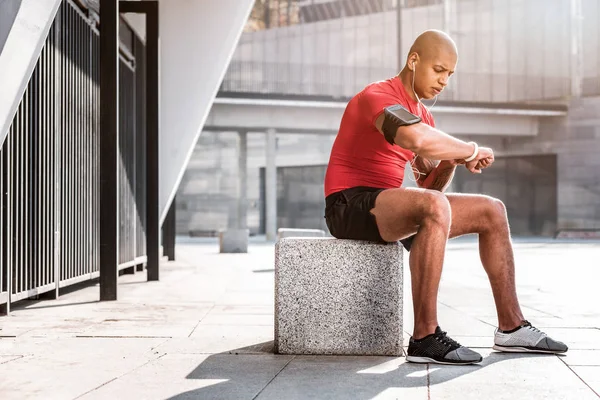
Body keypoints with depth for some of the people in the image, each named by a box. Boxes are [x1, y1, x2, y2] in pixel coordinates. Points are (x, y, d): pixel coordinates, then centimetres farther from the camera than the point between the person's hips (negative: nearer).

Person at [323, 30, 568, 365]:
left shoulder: (423, 115, 17)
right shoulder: (378, 96, -14)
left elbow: (430, 184, 16)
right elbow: (418, 139, -36)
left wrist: (452, 160, -6)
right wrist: (470, 150, -19)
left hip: (388, 208, 10)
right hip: (350, 207, -10)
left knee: (492, 211, 5)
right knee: (434, 206, -38)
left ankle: (511, 327, 7)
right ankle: (425, 338, -34)